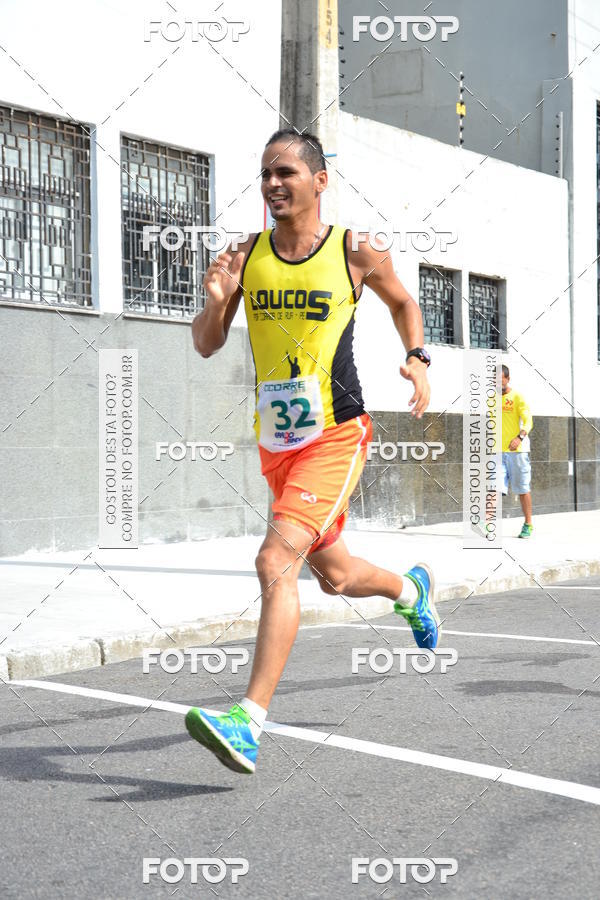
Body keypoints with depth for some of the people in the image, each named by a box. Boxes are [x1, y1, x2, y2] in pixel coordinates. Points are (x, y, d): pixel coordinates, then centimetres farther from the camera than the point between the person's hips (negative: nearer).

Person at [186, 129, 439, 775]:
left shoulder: (355, 253, -4)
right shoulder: (246, 255, 4)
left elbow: (401, 301, 16)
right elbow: (206, 346, 7)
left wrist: (418, 358, -2)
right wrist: (215, 302, -14)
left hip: (336, 437, -5)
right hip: (275, 443, 5)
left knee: (276, 562, -23)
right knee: (332, 574, 21)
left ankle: (249, 723, -24)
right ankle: (411, 589, 54)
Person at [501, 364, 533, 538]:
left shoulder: (518, 398, -1)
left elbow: (528, 421, -11)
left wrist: (520, 437, -28)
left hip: (517, 450, -3)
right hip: (498, 452, 3)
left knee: (522, 488, 4)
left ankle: (528, 525, 16)